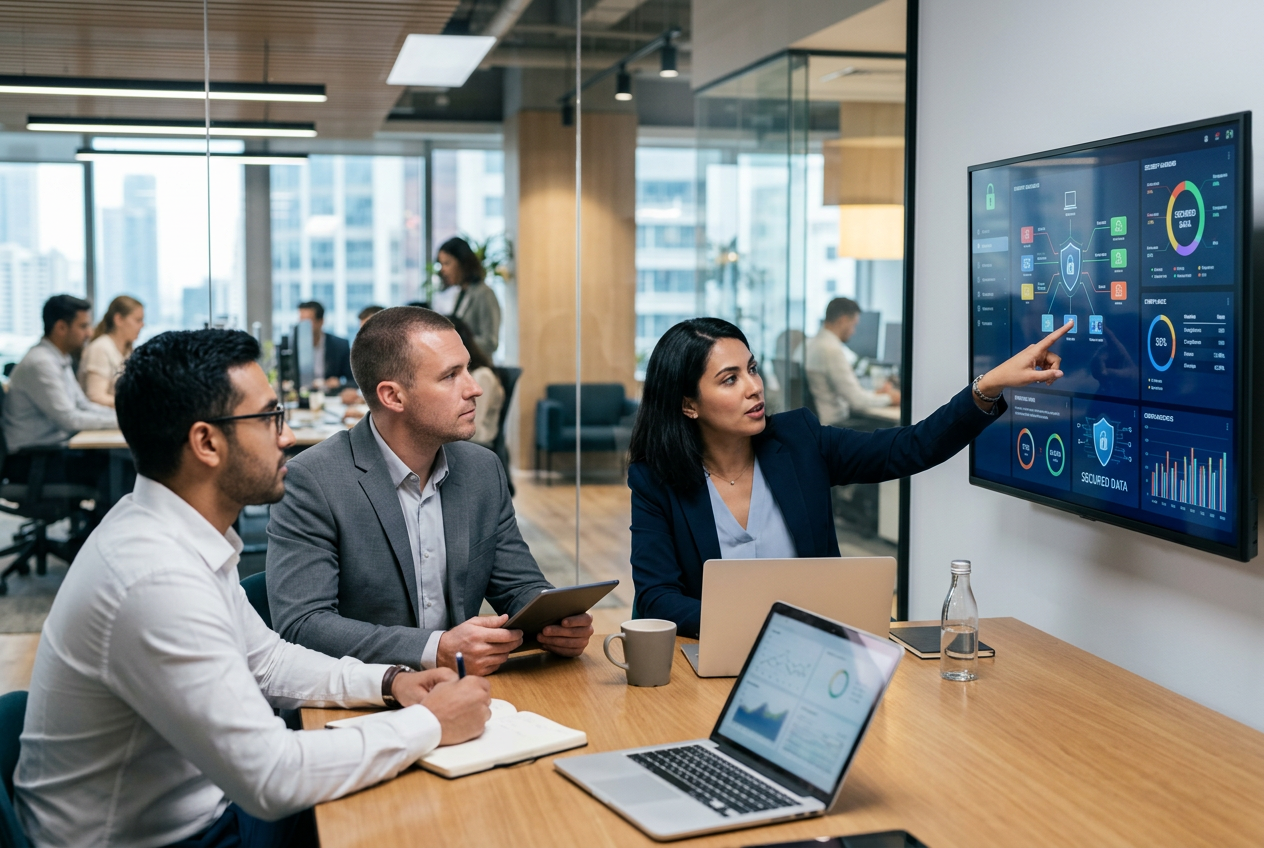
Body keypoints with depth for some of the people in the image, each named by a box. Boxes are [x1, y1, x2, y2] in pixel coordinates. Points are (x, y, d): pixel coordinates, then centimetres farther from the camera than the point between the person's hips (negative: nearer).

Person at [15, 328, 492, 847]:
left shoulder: (174, 531, 0)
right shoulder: (158, 581, -30)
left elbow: (264, 659, 14)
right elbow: (272, 779, -29)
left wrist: (387, 682, -1)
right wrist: (430, 725, -19)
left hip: (197, 801, 8)